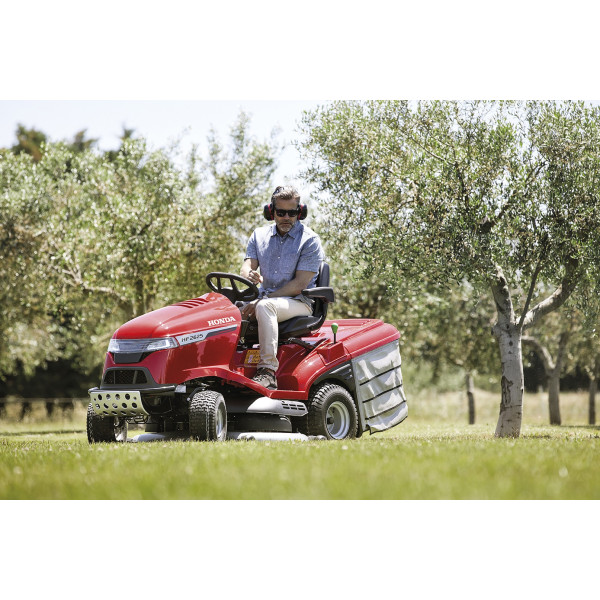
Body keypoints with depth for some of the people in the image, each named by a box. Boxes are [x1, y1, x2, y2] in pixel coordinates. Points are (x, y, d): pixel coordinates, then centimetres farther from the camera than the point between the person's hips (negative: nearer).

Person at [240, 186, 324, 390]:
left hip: (298, 302, -5)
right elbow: (248, 265, 3)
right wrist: (250, 275, -25)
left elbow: (300, 284, -13)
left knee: (265, 307, -37)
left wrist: (262, 300, -20)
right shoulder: (260, 235, 12)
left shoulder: (309, 240, -5)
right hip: (264, 298, 5)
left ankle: (268, 371, -40)